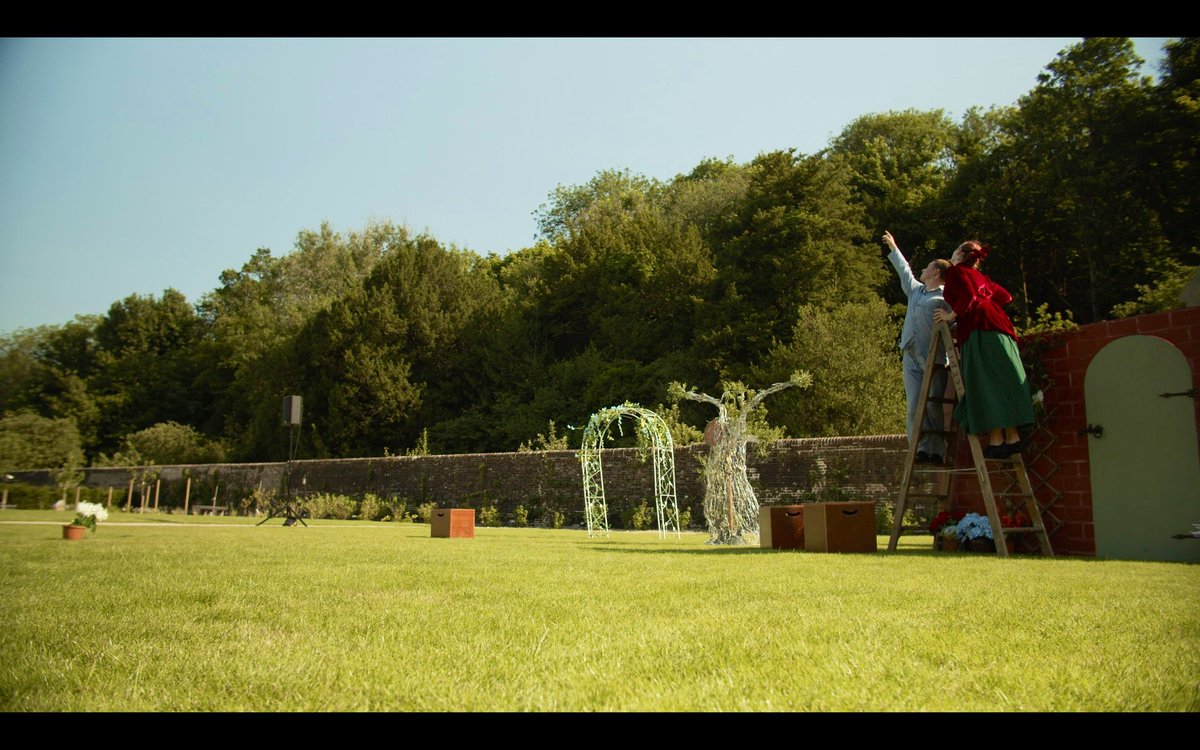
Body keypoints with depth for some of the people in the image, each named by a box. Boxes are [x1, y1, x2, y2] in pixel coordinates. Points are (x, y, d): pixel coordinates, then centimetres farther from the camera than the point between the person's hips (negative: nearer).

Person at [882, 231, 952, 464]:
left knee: (935, 407, -7)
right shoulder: (916, 290, 23)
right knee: (915, 407, -4)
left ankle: (937, 452, -4)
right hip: (911, 357, 6)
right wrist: (893, 248, 49)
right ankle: (922, 449, -5)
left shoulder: (946, 298, 0)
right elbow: (904, 271, 38)